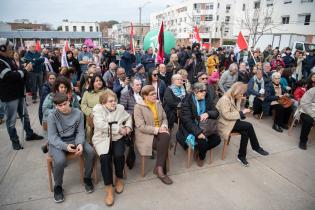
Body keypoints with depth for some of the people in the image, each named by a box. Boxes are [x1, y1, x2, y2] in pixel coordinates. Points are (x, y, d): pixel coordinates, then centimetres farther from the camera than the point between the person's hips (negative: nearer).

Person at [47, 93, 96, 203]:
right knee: (60, 160, -32)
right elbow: (53, 137, -15)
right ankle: (58, 186, 0)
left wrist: (80, 144, -24)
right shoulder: (52, 116, -12)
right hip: (57, 142, -2)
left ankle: (87, 178, 5)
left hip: (74, 139, 2)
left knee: (91, 152, -23)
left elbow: (80, 132, -3)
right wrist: (65, 146, -33)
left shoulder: (78, 113, -6)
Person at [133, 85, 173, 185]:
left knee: (166, 137, -29)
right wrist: (157, 130, -20)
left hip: (159, 131, 5)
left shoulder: (158, 103, 11)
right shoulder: (138, 106, -9)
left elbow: (164, 118, 14)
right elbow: (141, 126, -16)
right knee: (164, 145, -27)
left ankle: (159, 168, -20)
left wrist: (164, 126, -9)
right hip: (145, 134, -5)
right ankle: (161, 169, -9)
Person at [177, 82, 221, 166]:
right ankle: (201, 156, 7)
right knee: (202, 140, -28)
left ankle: (201, 149, 14)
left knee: (217, 139, -14)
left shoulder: (207, 99, 3)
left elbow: (216, 112, 0)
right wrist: (198, 132, -33)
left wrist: (208, 114, -25)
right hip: (190, 128, -5)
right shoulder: (187, 101, -14)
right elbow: (186, 120, -22)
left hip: (204, 127, 6)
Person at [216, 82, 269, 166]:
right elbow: (227, 115, -24)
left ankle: (241, 156, -4)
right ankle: (256, 147, -2)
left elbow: (235, 112, 16)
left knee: (245, 133, -20)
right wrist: (241, 112, -20)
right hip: (225, 124, -8)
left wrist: (243, 112, -5)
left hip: (232, 122, 8)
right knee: (249, 126, -21)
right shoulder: (225, 99, -18)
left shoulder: (236, 99, 9)